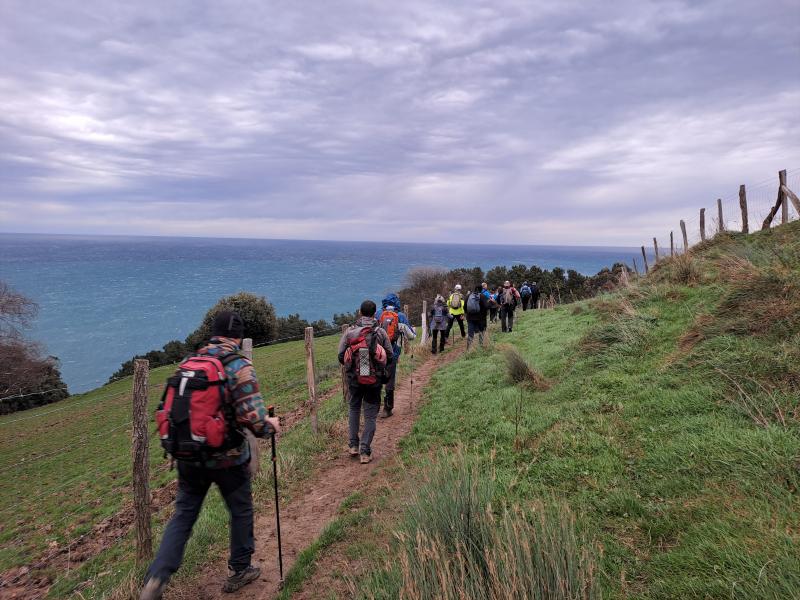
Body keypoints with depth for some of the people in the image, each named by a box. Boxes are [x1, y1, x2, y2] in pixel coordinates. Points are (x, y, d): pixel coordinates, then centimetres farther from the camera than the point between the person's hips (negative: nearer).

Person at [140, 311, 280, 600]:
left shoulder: (188, 362, 1)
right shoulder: (239, 367, -17)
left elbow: (168, 407, 8)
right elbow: (253, 419, -24)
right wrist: (271, 426, -3)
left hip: (188, 457, 5)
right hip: (227, 459, -4)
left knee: (183, 515, 19)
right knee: (241, 512, 18)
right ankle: (240, 571, 33)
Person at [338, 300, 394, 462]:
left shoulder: (350, 331, -7)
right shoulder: (381, 332, -6)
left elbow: (341, 356, -4)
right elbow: (390, 356, 0)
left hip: (354, 378, 1)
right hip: (375, 380, -1)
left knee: (354, 409, 22)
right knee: (370, 414, 8)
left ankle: (353, 445, 23)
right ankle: (365, 452, 7)